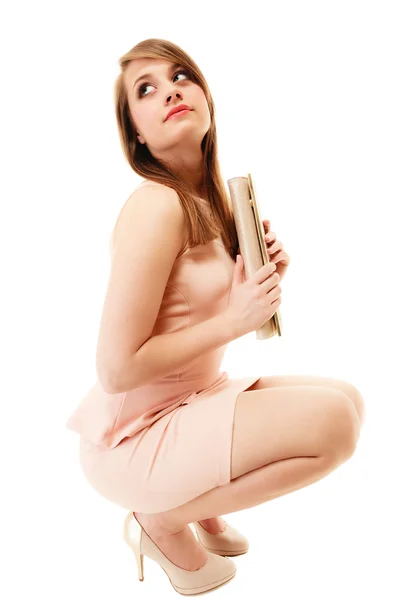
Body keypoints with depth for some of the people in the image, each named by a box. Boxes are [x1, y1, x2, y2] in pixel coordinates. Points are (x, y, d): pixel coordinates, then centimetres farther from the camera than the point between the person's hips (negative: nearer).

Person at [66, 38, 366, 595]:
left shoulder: (210, 200, 4)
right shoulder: (156, 206, -22)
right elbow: (117, 369, -23)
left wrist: (264, 280, -5)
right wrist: (233, 320, -20)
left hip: (193, 399, 8)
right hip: (134, 437, -8)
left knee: (347, 398, 5)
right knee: (333, 421, -22)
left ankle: (203, 507, 13)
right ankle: (163, 519, -2)